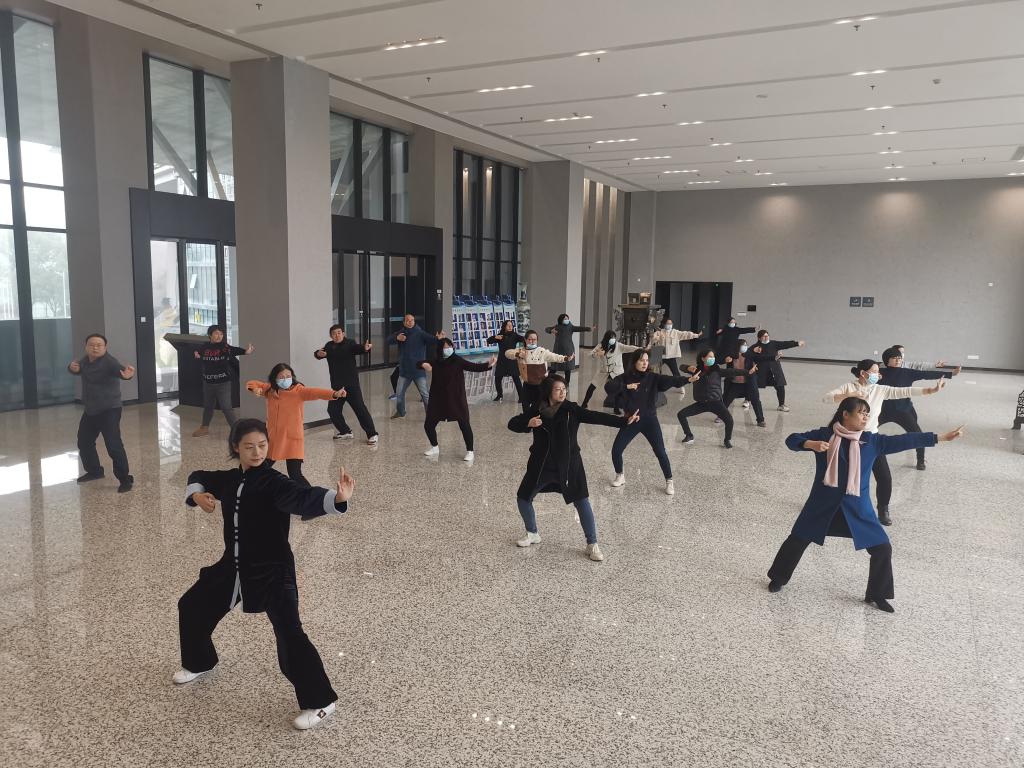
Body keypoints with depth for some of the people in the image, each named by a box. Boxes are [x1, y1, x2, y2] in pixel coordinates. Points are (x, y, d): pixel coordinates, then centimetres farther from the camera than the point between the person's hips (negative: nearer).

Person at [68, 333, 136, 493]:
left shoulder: (109, 361, -22)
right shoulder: (85, 360, 3)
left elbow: (118, 369, -41)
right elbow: (77, 369, 19)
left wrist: (127, 375, -66)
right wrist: (72, 367, -7)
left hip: (109, 410, -9)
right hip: (90, 411, 9)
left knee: (113, 445, -18)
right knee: (84, 442, 21)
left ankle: (125, 479, -9)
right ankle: (94, 471, 42)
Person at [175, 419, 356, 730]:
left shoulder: (274, 483, -17)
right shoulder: (229, 479, 2)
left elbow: (305, 498, -37)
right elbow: (198, 477, 24)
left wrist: (337, 498, -57)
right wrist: (197, 495, 1)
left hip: (272, 570, -7)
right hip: (233, 566, 7)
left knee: (289, 633, -19)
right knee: (191, 606, 22)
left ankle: (319, 701, -7)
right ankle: (199, 662, 50)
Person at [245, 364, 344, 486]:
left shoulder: (299, 390, -11)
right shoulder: (270, 389, 3)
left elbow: (314, 392, -28)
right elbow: (251, 384, 15)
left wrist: (334, 394, -46)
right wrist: (254, 388, -10)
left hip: (292, 439, -6)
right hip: (272, 438, 6)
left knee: (295, 475, -9)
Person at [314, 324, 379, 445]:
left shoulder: (350, 343, -8)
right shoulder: (329, 346, 8)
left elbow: (358, 349, -26)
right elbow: (321, 352, -1)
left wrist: (365, 348, -50)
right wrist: (318, 354, -26)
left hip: (351, 384, -5)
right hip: (336, 385, 6)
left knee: (360, 409, -9)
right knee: (333, 409, 8)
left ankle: (372, 434, -4)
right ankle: (345, 432, 26)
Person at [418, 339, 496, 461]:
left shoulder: (457, 360, -10)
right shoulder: (435, 362, 0)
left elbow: (474, 367, -18)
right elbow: (418, 364, 8)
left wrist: (488, 364, -34)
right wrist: (424, 364, -17)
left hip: (456, 399, -4)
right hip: (438, 399, 4)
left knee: (464, 425, -4)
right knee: (428, 425, 9)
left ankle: (470, 451, 13)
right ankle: (435, 447, 34)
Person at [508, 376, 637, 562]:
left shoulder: (572, 409, -9)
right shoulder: (536, 409, -4)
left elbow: (596, 417, -18)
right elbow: (512, 423, -1)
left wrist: (625, 421, -27)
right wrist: (528, 423, -22)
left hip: (568, 464, -2)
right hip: (541, 464, 3)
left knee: (582, 501, -8)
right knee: (523, 498, 10)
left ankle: (592, 545, 6)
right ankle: (533, 534, 35)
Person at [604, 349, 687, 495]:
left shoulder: (653, 377, -6)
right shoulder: (625, 378, -4)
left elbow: (671, 380, -20)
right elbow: (608, 387, -17)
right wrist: (626, 386, -26)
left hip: (649, 420, -1)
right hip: (631, 420, 1)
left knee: (660, 453, -4)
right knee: (616, 450, 1)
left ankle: (669, 482, 15)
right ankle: (620, 476, 27)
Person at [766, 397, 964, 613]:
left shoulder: (872, 440, -1)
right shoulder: (824, 435, -7)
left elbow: (904, 441, -1)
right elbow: (791, 440, -8)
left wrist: (942, 437, -3)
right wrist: (811, 444, -28)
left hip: (857, 508, 2)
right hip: (823, 504, -2)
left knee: (882, 549, 0)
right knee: (797, 540, 6)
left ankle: (876, 594, 22)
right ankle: (779, 578, 30)